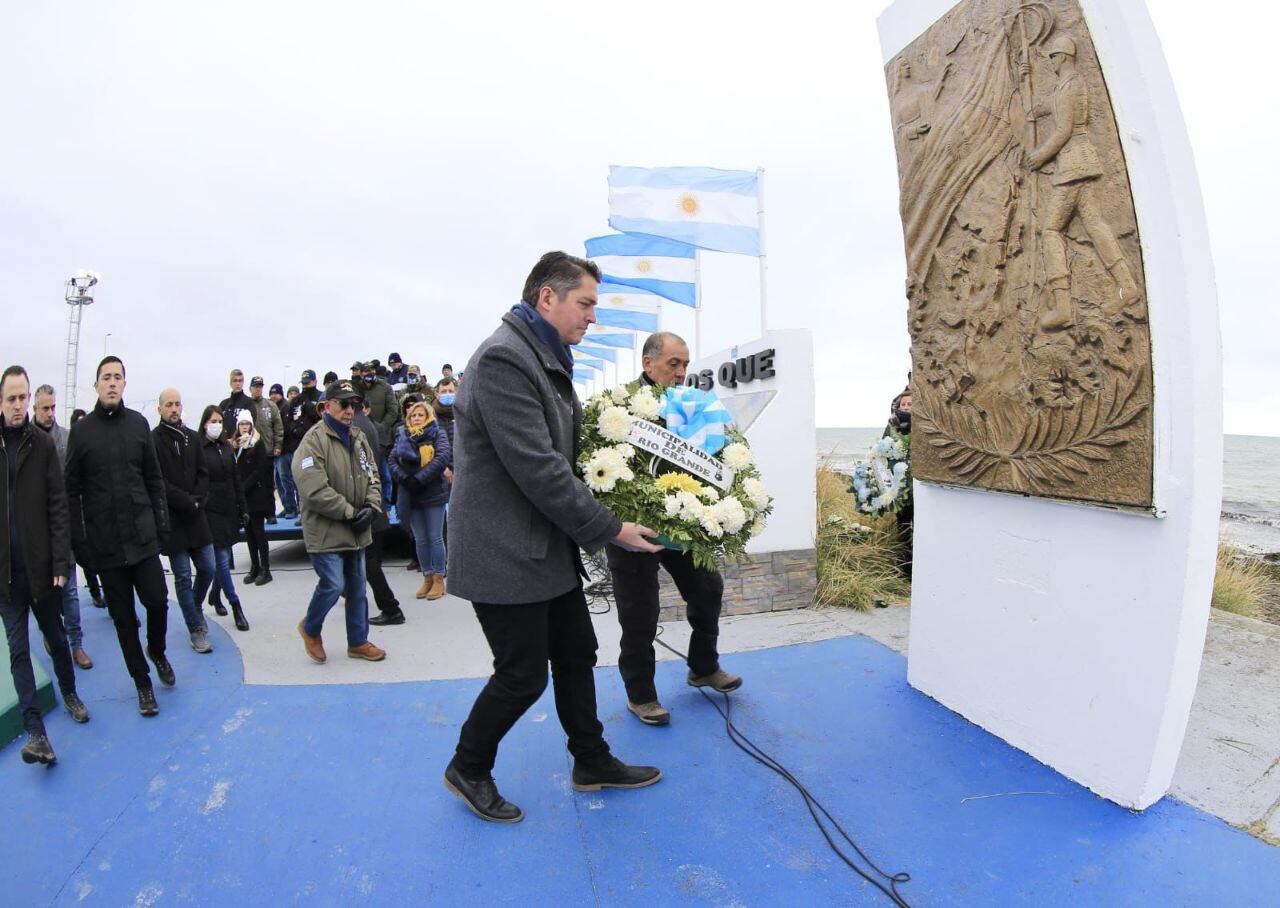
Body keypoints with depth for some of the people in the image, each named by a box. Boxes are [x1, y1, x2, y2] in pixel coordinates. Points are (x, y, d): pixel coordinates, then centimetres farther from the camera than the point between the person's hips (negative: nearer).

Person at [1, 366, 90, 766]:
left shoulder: (43, 444, -3)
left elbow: (58, 507, -5)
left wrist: (61, 561, -9)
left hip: (40, 565, -1)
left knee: (56, 636, 14)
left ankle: (69, 693, 35)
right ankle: (35, 731, 3)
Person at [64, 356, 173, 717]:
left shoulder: (138, 423, 5)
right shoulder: (81, 430, 0)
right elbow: (72, 490, 1)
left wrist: (161, 518, 1)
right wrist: (78, 539, -4)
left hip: (142, 534, 1)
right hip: (104, 541, -1)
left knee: (158, 600, -4)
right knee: (123, 617, 8)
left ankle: (157, 653, 27)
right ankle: (143, 683, 22)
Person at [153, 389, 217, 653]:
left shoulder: (192, 438, 9)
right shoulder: (153, 440, -7)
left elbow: (203, 474, 9)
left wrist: (197, 500, -7)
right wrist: (188, 502, -13)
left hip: (196, 516, 5)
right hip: (171, 520, -4)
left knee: (207, 569, 8)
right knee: (183, 577, 3)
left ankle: (196, 608, 36)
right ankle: (196, 630, 13)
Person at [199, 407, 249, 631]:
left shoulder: (226, 447, 11)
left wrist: (243, 509, 12)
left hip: (229, 510, 6)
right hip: (210, 511, -6)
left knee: (223, 558, 13)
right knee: (221, 559, -4)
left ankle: (215, 595, 33)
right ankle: (235, 606, 0)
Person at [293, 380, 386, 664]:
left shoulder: (359, 438, 9)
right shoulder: (314, 440, -14)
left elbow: (373, 476, 12)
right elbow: (314, 489, -22)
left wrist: (370, 507, -5)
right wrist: (349, 512, -18)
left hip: (357, 531, 7)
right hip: (326, 531, -7)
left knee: (357, 588, 14)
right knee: (333, 585, -7)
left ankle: (358, 642, 28)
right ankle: (310, 628, 23)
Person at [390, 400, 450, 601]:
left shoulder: (438, 433, 0)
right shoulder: (402, 436, 11)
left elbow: (443, 457, -14)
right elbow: (393, 460, 3)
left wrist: (420, 478, -18)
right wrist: (404, 478, -15)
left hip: (433, 493, -4)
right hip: (411, 494, 4)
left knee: (435, 538, 0)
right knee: (420, 539, 10)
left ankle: (439, 579, 9)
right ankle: (427, 577, 19)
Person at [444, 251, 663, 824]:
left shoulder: (546, 359, 11)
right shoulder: (503, 358, -21)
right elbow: (538, 470, -26)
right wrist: (610, 529, -18)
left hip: (548, 545, 10)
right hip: (506, 554, -9)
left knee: (577, 656, 18)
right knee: (523, 676, 6)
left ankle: (592, 763, 37)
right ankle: (468, 770, 32)